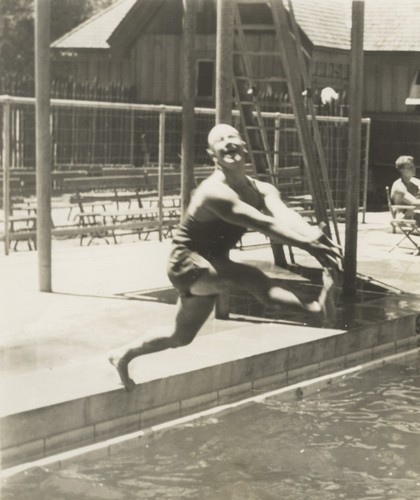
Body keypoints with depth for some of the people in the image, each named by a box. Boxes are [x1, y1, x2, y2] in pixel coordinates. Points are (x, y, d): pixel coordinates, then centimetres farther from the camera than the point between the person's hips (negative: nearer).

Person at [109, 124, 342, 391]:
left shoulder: (262, 190, -3)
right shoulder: (215, 192, -27)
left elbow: (286, 215, -24)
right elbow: (263, 225, -38)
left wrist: (317, 237, -43)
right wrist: (308, 245, -45)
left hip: (210, 269, 9)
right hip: (188, 265, -8)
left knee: (180, 338, 20)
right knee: (248, 276, -35)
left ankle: (124, 354, 39)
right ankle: (313, 307, -49)